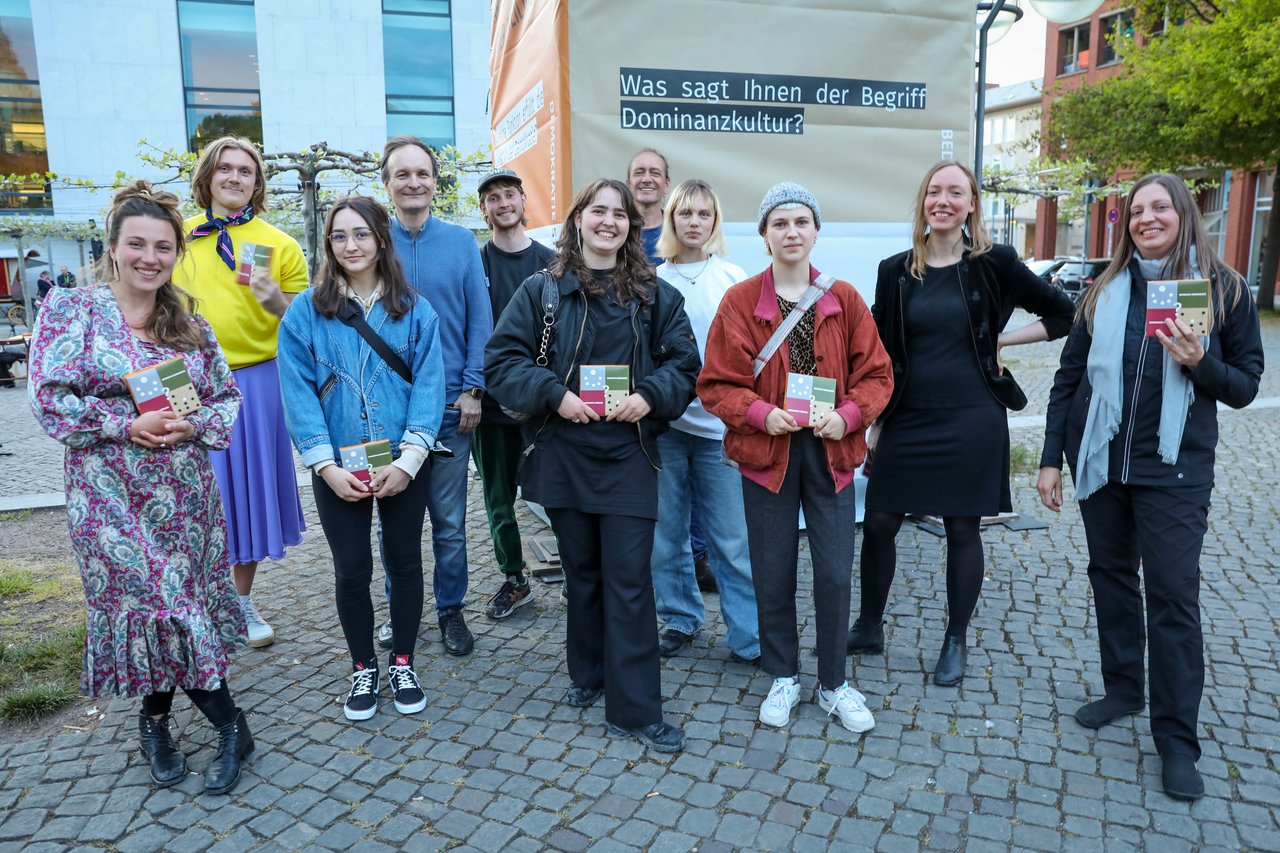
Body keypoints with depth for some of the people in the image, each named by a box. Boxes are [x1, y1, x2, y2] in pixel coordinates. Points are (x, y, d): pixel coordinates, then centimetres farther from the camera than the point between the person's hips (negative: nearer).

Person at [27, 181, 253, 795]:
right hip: (111, 495, -3)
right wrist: (128, 425, -17)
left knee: (164, 603, 9)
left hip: (186, 491, 3)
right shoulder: (70, 310, -2)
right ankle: (231, 727, 12)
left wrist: (193, 425, -10)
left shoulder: (189, 323, 7)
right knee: (157, 601, -1)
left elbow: (226, 396, 10)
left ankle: (155, 719, 30)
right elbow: (50, 398, -8)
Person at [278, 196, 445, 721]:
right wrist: (326, 465, -14)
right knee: (352, 570, 10)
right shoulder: (305, 312, -1)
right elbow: (298, 393, -5)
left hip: (402, 465, 1)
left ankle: (402, 664, 31)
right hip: (338, 468, 0)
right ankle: (363, 669, 30)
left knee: (404, 561, 12)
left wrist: (408, 460, -15)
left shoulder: (415, 311, 0)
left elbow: (428, 386, -6)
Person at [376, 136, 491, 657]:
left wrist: (473, 389, -6)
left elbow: (479, 320, 1)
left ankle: (451, 612, 23)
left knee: (450, 520, 8)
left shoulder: (461, 242, 2)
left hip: (450, 404, 0)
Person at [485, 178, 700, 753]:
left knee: (628, 580, -2)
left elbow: (684, 363, 7)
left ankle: (635, 709, 6)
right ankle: (589, 674, 34)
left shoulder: (655, 295, 7)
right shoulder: (542, 290, 3)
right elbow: (502, 359, -1)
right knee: (582, 571, 14)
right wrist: (554, 395, -15)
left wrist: (650, 396, -12)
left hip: (629, 456, 0)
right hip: (563, 455, 1)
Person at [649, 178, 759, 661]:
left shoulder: (734, 279, 4)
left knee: (733, 538, 0)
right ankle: (679, 619, 27)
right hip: (663, 422, 2)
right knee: (666, 533, 10)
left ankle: (748, 635, 12)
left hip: (719, 423, -1)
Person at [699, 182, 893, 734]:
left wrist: (847, 415, -14)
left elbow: (876, 373, 4)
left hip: (831, 451, 1)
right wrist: (760, 413, -18)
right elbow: (715, 384, -2)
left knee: (835, 573, 5)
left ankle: (834, 683, 26)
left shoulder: (844, 299, 2)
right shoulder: (739, 301, -2)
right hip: (766, 451, -1)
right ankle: (784, 677, 30)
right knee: (773, 572, 9)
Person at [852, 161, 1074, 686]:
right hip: (907, 418, 2)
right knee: (878, 523, 3)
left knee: (963, 529, 8)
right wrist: (873, 422, 6)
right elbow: (881, 353, 7)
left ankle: (956, 642, 26)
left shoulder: (994, 263, -2)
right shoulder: (896, 271, 4)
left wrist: (999, 340, -2)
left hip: (971, 420, -2)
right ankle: (869, 628, 23)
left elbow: (1063, 315, 6)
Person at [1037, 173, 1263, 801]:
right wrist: (1051, 458, 2)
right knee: (1111, 575, 12)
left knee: (1173, 592, -3)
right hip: (1099, 460, 3)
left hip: (1173, 467, -3)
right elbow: (1069, 378, 5)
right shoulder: (1104, 291, 5)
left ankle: (1176, 737, 8)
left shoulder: (1224, 291, 0)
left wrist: (1198, 363, -20)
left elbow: (1244, 386, 2)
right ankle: (1122, 689, 30)